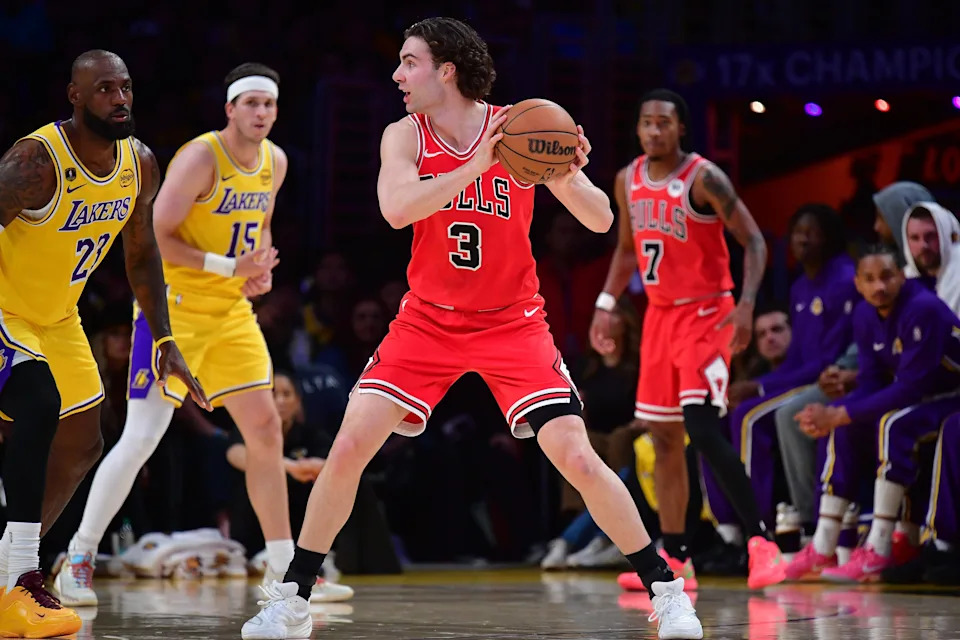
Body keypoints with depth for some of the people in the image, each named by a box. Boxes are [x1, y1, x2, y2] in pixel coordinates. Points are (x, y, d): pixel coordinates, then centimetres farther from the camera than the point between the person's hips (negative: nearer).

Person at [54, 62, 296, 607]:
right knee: (142, 437, -10)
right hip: (174, 309, -7)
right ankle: (79, 557, 3)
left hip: (232, 311, 7)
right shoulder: (200, 158, -18)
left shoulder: (275, 162, 5)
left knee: (266, 429, 1)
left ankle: (284, 570, 8)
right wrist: (229, 266, -24)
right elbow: (154, 237, -19)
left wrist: (261, 267, 1)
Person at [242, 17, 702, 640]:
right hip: (429, 321, 2)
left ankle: (667, 590, 1)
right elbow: (396, 209, -27)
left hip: (513, 323, -2)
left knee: (577, 457, -14)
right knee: (348, 449, -9)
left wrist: (570, 177, -30)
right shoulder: (404, 136, -7)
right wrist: (475, 168, -38)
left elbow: (601, 222, -9)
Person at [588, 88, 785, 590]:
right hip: (659, 314, 7)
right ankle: (674, 559, 15)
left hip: (705, 313, -7)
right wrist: (606, 304, 10)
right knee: (664, 436, 8)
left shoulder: (704, 178, -15)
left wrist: (746, 305, -28)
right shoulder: (628, 181, 5)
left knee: (703, 427, -21)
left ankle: (760, 542, -17)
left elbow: (753, 241, -16)